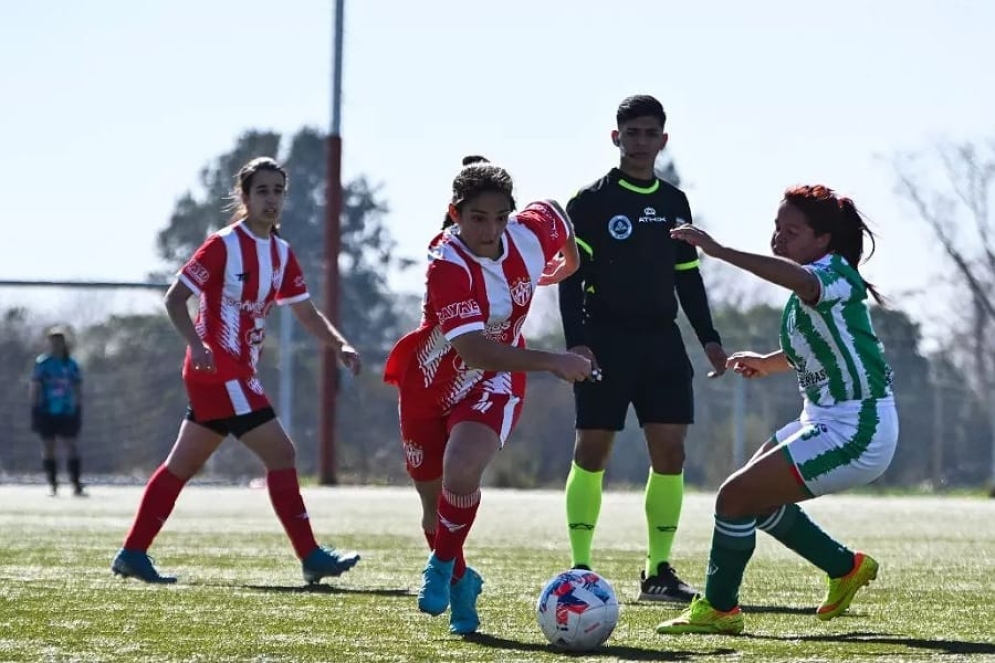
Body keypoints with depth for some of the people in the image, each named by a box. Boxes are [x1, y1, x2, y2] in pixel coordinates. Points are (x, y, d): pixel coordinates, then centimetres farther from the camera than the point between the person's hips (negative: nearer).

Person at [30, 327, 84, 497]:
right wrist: (34, 410, -5)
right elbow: (34, 388, 1)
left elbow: (78, 390, 10)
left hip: (67, 412, 1)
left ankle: (76, 485, -6)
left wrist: (79, 411, 6)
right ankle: (52, 485, 9)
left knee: (71, 445, -5)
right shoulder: (42, 363, -1)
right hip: (46, 412, -1)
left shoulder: (71, 365, 4)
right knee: (48, 447, 2)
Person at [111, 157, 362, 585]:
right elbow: (174, 298, -12)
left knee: (182, 465, 12)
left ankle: (133, 554, 17)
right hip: (219, 369, -9)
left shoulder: (281, 253, 11)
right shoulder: (224, 245, -12)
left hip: (239, 372, 9)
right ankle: (311, 558, -9)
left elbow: (307, 313, 16)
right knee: (280, 453, -11)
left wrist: (340, 345, 0)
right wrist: (196, 344, -27)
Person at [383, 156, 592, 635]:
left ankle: (442, 567, -4)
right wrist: (551, 362, -44)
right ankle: (460, 580, 41)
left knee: (461, 471, -28)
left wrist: (570, 264, 25)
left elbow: (556, 217, 9)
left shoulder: (530, 233, -18)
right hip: (431, 382, -1)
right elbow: (473, 349, -40)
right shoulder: (448, 266, -31)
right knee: (435, 501, 12)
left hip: (493, 382, 1)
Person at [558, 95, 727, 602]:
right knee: (592, 450, -5)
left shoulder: (674, 204, 13)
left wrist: (708, 337, 10)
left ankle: (658, 571, 6)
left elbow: (688, 277, 18)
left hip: (662, 341, 5)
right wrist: (576, 341, -16)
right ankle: (580, 569, 1)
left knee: (670, 452, -2)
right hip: (605, 340, -5)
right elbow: (571, 276, -6)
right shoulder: (591, 201, -2)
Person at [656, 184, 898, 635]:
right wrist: (769, 363, 14)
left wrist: (719, 252, -54)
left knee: (735, 496, -11)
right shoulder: (809, 294, 9)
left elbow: (800, 279, -46)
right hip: (826, 421, 10)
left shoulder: (835, 273, -20)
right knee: (757, 498, 21)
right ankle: (847, 568, 32)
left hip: (855, 433, -10)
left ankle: (719, 609, 4)